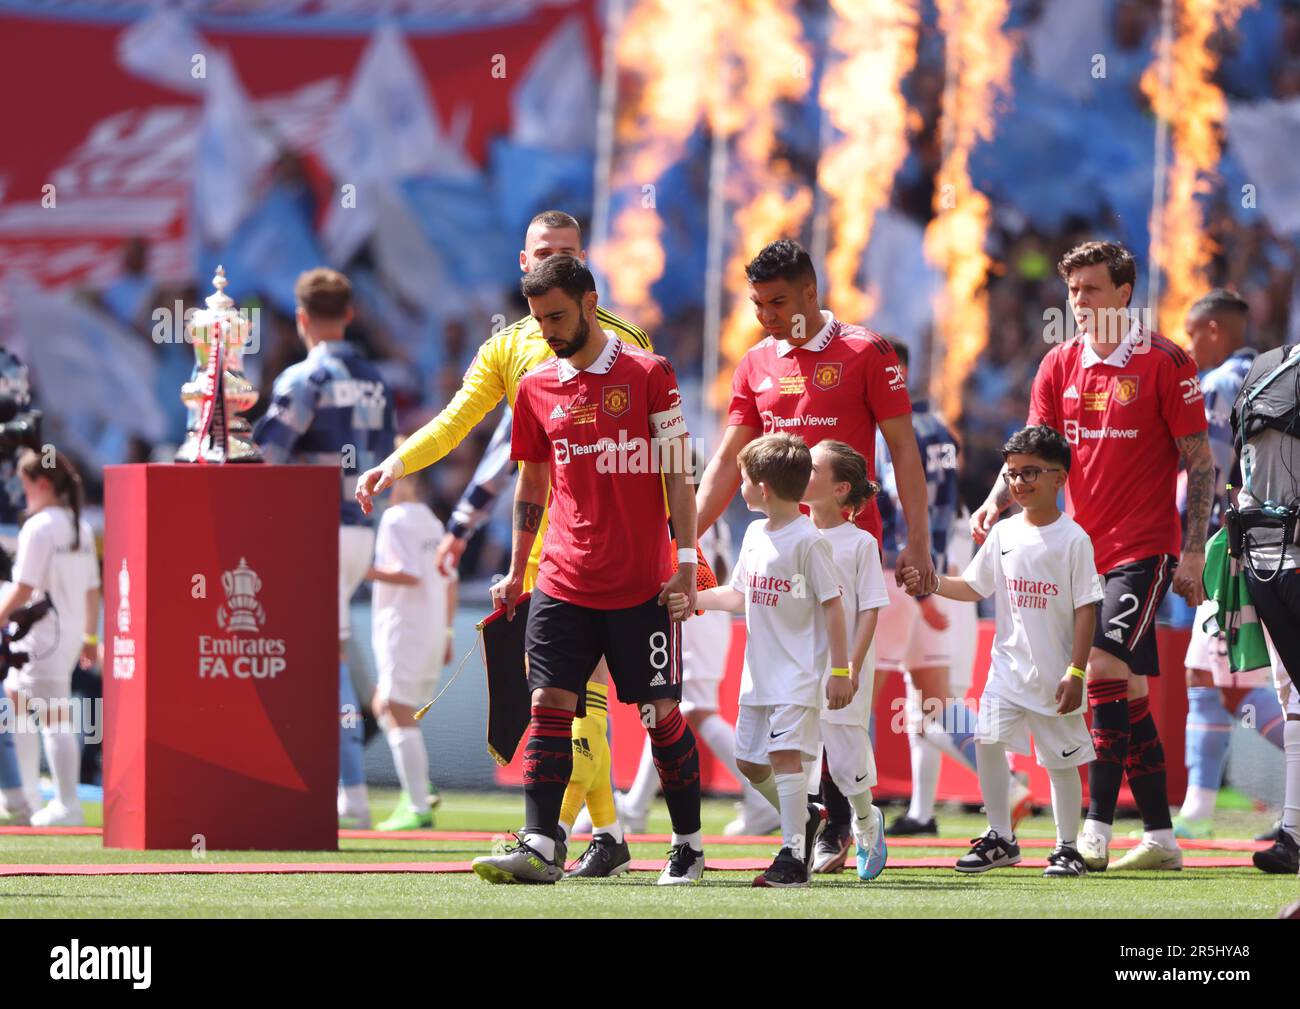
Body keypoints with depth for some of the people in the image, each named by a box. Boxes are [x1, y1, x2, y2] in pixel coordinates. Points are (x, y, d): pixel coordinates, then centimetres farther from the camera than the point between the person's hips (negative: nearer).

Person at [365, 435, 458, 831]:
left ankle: (418, 808, -15)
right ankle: (418, 789, 8)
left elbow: (410, 574, -20)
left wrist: (367, 572, -15)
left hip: (403, 630, -9)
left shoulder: (396, 519, -10)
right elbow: (449, 580, 19)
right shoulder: (432, 523, 17)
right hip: (433, 631, 9)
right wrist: (448, 632, 22)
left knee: (399, 716, -9)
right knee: (384, 707, 19)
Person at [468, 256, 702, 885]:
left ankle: (688, 845, 15)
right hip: (563, 583, 3)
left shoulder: (648, 375, -2)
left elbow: (675, 474, -1)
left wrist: (686, 562, -6)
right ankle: (539, 848, -11)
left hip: (642, 585, -3)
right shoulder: (536, 389, 9)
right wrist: (516, 574, 17)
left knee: (660, 711, 1)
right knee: (550, 705, -7)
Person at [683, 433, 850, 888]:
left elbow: (832, 604, -13)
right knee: (748, 758, 12)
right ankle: (806, 815, 34)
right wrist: (694, 600, 12)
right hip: (760, 671, 9)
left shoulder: (808, 540, -14)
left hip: (799, 671, -9)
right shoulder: (755, 534, 11)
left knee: (784, 751, -18)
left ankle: (793, 857, -17)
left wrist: (840, 669, -15)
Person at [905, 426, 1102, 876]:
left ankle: (1067, 847, 15)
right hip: (1009, 665, 4)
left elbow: (1086, 608, -9)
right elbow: (975, 587, 16)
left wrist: (1075, 672, -13)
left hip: (1055, 673, -4)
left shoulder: (1073, 538, -9)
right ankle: (1000, 839, 4)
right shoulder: (1004, 534, 6)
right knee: (988, 739, -8)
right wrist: (933, 584, -2)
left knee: (1061, 759, 3)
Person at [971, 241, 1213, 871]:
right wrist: (995, 503, -13)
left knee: (1107, 669, -19)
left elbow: (1199, 461, -5)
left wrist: (1193, 553, -10)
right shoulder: (1061, 365, 9)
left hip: (1144, 548, -6)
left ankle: (1096, 831, -19)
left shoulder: (1164, 362, -7)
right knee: (1127, 690, 8)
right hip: (1086, 551, 6)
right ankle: (1160, 838, 14)